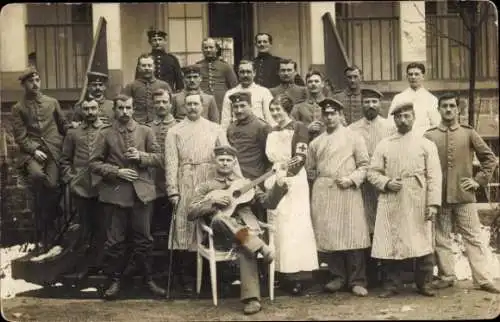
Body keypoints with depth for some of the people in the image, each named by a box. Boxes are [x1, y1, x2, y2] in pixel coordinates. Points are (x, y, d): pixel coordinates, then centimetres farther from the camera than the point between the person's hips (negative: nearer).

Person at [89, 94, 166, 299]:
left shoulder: (146, 132, 8)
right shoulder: (105, 135, 4)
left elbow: (158, 158, 7)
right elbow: (94, 163, 1)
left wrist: (141, 156, -12)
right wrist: (117, 171, -11)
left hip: (142, 191, 1)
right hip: (116, 192, -1)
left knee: (143, 238, 6)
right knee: (115, 240, 3)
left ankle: (148, 279, 17)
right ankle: (114, 281, 15)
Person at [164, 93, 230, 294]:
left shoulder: (216, 129, 13)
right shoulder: (174, 132, 10)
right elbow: (171, 162, 2)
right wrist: (173, 190, -7)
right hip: (185, 187, -1)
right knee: (185, 228, -3)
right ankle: (186, 279, 5)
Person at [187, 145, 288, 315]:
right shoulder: (206, 186, 18)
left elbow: (268, 202, 15)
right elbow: (190, 213, 7)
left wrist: (279, 185, -3)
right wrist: (212, 201, -6)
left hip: (245, 228, 1)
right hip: (221, 234, -1)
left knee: (245, 248, -35)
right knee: (219, 218, -37)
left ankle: (252, 298, -41)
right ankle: (260, 247, -40)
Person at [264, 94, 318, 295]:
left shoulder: (299, 128, -3)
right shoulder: (272, 132, 17)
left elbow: (300, 157, -11)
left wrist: (286, 174, -17)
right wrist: (268, 180, 8)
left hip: (294, 182, -6)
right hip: (275, 182, 6)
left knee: (294, 225, -7)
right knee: (278, 226, 3)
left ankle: (298, 274, -5)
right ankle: (283, 272, 5)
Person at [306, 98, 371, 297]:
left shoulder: (354, 137, 6)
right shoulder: (316, 143, 17)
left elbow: (364, 165, 2)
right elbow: (310, 170, 22)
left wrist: (351, 179, -11)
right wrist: (320, 182, 8)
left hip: (348, 192, -3)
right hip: (323, 194, 4)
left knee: (352, 236, -7)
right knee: (328, 236, 2)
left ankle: (357, 281, -1)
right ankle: (337, 276, 13)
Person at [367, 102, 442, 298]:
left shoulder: (426, 145, 6)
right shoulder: (384, 145, 11)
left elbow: (434, 176, 0)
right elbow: (372, 172, 10)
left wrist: (433, 203, -9)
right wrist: (386, 183, -9)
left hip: (418, 204, -1)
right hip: (391, 203, 1)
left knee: (423, 244, 1)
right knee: (390, 244, 1)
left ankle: (424, 284, 15)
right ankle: (391, 285, 12)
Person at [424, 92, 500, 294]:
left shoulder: (469, 133, 4)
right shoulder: (429, 136, 3)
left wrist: (479, 180, 1)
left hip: (464, 195, 0)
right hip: (439, 196, 1)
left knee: (473, 237, 1)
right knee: (441, 238, 6)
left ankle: (483, 279, 4)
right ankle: (447, 276, 17)